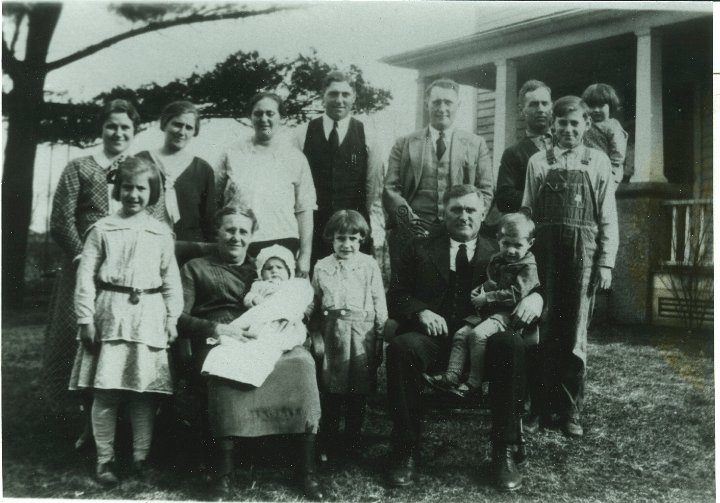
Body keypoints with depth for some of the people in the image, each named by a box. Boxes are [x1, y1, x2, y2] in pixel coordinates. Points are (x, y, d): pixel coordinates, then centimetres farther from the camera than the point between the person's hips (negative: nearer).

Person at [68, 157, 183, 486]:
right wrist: (85, 317, -5)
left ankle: (141, 457, 17)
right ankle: (104, 460, 11)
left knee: (145, 390, 5)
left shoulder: (161, 233, 10)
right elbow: (86, 275, 1)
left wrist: (172, 317, 4)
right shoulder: (102, 229, 4)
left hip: (148, 315, 2)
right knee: (105, 391, -1)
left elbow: (171, 279, 11)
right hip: (111, 313, -1)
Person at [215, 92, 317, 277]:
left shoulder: (295, 158, 8)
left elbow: (304, 211, 5)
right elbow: (215, 203, 9)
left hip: (282, 245, 0)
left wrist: (305, 257, -2)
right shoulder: (231, 155, 9)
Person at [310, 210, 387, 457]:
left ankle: (353, 440, 20)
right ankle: (327, 441, 17)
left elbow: (379, 304, 4)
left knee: (358, 391, 7)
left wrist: (379, 337, -1)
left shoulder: (369, 265, 4)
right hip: (332, 334, 1)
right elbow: (314, 304, 11)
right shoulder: (322, 267, 8)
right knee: (331, 391, 4)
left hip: (362, 334, 0)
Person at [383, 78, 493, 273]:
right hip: (413, 234, 0)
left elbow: (485, 191, 10)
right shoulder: (404, 144, 13)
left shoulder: (476, 144, 15)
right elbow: (390, 189, 6)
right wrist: (408, 218, -12)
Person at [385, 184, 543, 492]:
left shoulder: (499, 253, 18)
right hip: (432, 337, 0)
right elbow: (396, 297, 12)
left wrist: (535, 297, -12)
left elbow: (528, 288, 14)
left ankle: (504, 452, -20)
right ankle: (406, 449, -18)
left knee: (513, 343, -32)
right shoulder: (419, 250, 17)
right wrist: (420, 311, -9)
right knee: (401, 347, -33)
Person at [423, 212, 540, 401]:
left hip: (507, 314, -8)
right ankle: (451, 377, -8)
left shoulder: (528, 267, -9)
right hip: (488, 311, 8)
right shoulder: (496, 261, 15)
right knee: (461, 334, -6)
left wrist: (487, 298, -16)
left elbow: (516, 294, -18)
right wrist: (479, 292, 2)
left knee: (478, 334, -27)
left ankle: (474, 385, -21)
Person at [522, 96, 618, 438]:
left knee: (575, 332, 1)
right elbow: (527, 213, 8)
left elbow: (607, 217, 4)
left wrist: (605, 262, -2)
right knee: (547, 330, 5)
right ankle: (546, 402, 18)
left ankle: (571, 409, 11)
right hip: (546, 250, 1)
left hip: (584, 250, -1)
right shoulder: (538, 162, 9)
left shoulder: (598, 162, 7)